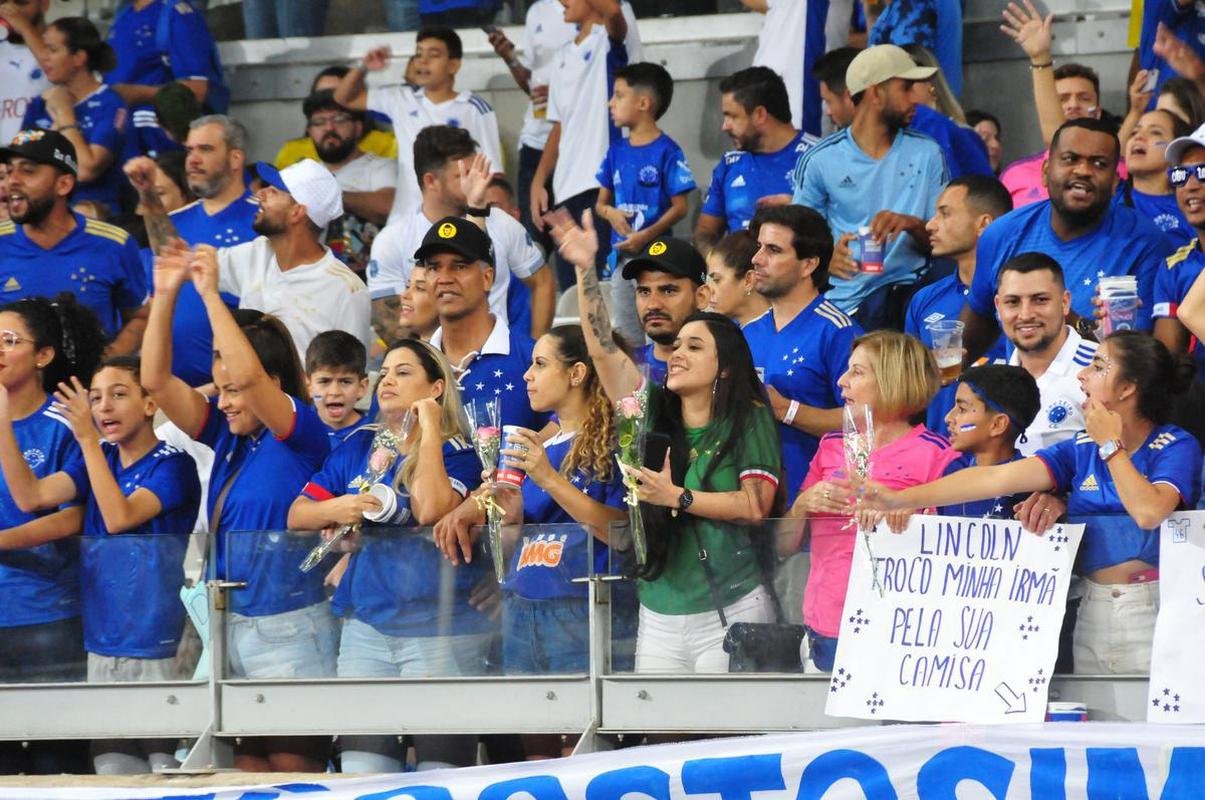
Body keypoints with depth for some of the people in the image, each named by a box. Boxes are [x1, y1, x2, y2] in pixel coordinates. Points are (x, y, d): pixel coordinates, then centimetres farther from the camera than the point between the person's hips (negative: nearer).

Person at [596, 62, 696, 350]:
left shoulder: (666, 151, -10)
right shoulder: (617, 151, 10)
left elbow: (679, 207, -10)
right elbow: (601, 202, 16)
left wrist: (646, 235, -21)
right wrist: (610, 212, -8)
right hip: (621, 254, 7)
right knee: (626, 335, 12)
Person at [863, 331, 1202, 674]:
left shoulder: (1176, 447, -4)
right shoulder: (1082, 448, 11)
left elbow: (1148, 512, -22)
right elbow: (995, 478, 5)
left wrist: (1111, 445, -10)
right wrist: (903, 499, -1)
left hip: (1152, 617, -5)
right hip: (1093, 613, 5)